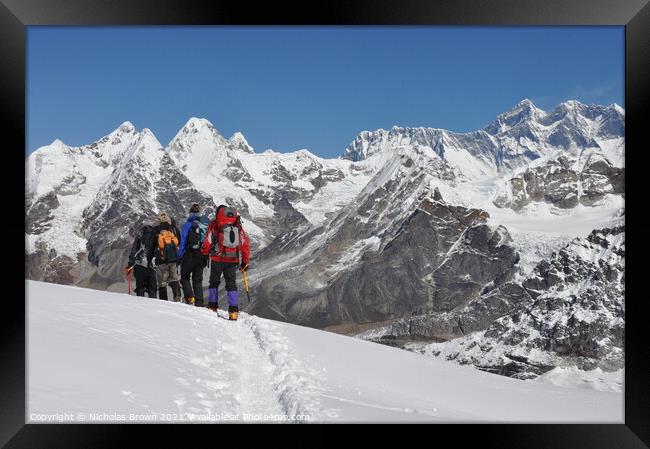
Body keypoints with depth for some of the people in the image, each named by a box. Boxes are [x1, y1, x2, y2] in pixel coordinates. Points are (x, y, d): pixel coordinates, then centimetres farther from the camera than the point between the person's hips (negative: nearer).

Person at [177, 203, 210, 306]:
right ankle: (199, 303, 7)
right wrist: (208, 257, 14)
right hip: (203, 257, 4)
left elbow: (182, 243, -7)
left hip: (190, 256, -4)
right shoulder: (207, 224, 5)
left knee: (184, 277, 14)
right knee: (198, 280, 13)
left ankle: (189, 297, -6)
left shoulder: (188, 225, -6)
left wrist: (179, 257, -2)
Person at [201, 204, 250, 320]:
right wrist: (245, 261, 14)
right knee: (231, 283, 7)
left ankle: (212, 306, 12)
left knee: (214, 281, 14)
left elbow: (208, 240, -5)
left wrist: (204, 253, 9)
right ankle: (233, 310, -2)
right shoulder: (238, 225, 12)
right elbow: (245, 242, 9)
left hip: (218, 258, -2)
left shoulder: (215, 224, 3)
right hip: (233, 259, 2)